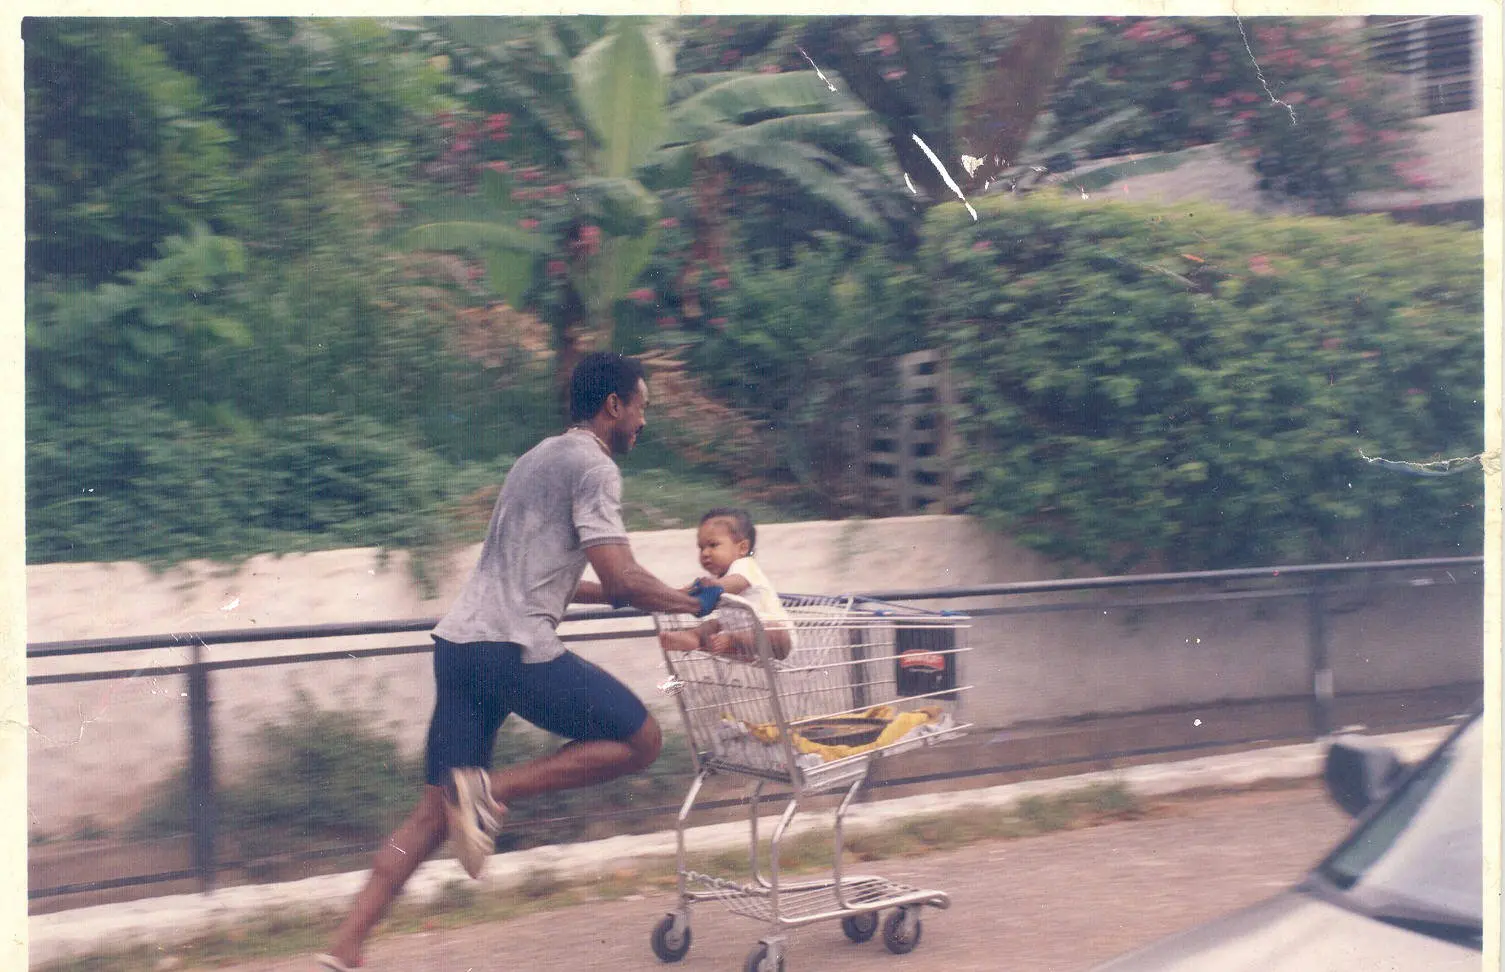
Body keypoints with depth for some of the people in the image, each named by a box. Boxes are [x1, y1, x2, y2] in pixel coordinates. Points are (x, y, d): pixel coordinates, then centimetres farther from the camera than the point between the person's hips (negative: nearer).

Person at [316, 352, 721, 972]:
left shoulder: (540, 458, 26)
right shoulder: (594, 467, -3)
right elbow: (621, 579, -12)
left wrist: (626, 594, 38)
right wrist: (690, 604, 4)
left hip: (458, 643, 9)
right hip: (516, 647, -9)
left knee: (435, 812, 10)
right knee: (639, 740, 3)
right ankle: (492, 789, -9)